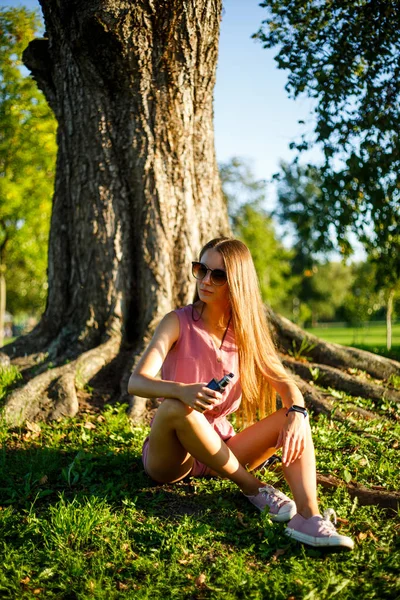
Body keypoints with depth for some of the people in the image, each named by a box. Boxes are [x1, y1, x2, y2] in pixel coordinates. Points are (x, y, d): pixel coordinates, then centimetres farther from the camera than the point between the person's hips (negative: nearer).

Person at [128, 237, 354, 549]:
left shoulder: (245, 332, 2)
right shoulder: (178, 322, -10)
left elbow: (286, 383, -6)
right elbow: (136, 382, -24)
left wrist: (296, 413, -30)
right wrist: (182, 390, -45)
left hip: (219, 448, 4)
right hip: (170, 457, -3)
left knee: (294, 415, -16)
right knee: (176, 407, -36)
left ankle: (308, 516, -34)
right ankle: (251, 486, -20)